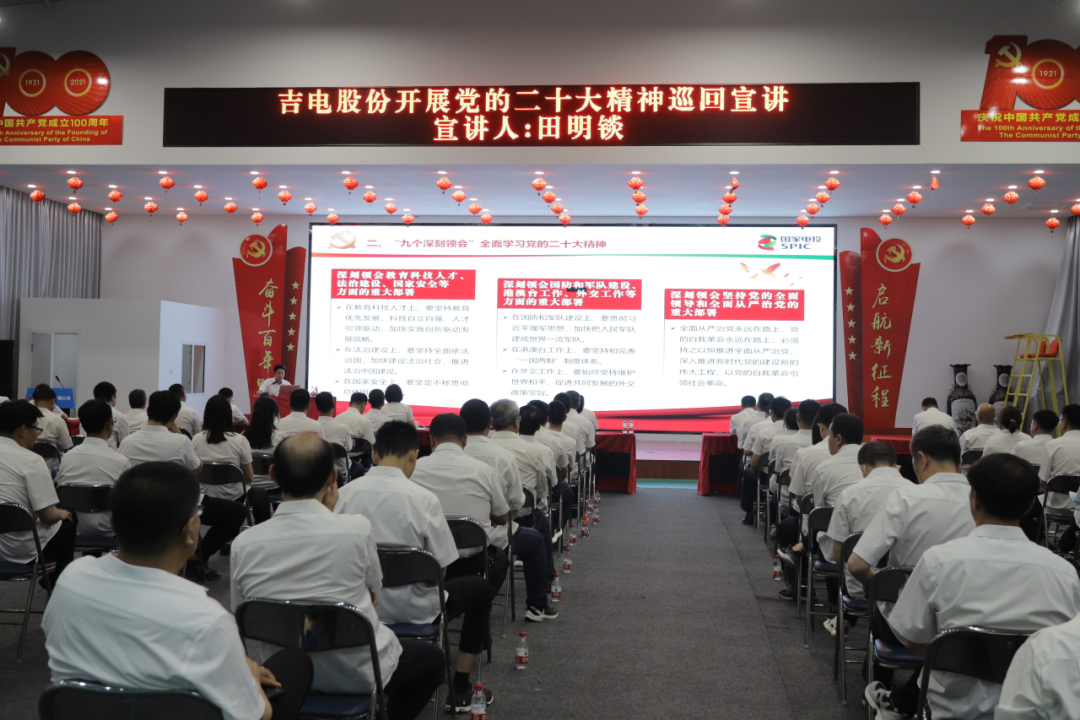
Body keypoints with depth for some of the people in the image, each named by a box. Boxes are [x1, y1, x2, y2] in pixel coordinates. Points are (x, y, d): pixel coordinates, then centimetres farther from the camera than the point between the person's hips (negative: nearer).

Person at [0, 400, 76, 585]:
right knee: (67, 523, 21)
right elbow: (48, 515, -19)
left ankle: (50, 578, 37)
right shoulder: (31, 460, -19)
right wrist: (60, 513, 4)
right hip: (21, 553, -6)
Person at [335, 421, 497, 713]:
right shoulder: (423, 499, -20)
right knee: (481, 588, 22)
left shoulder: (345, 494, -10)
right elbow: (440, 569, -13)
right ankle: (460, 690, 24)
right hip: (412, 611, -4)